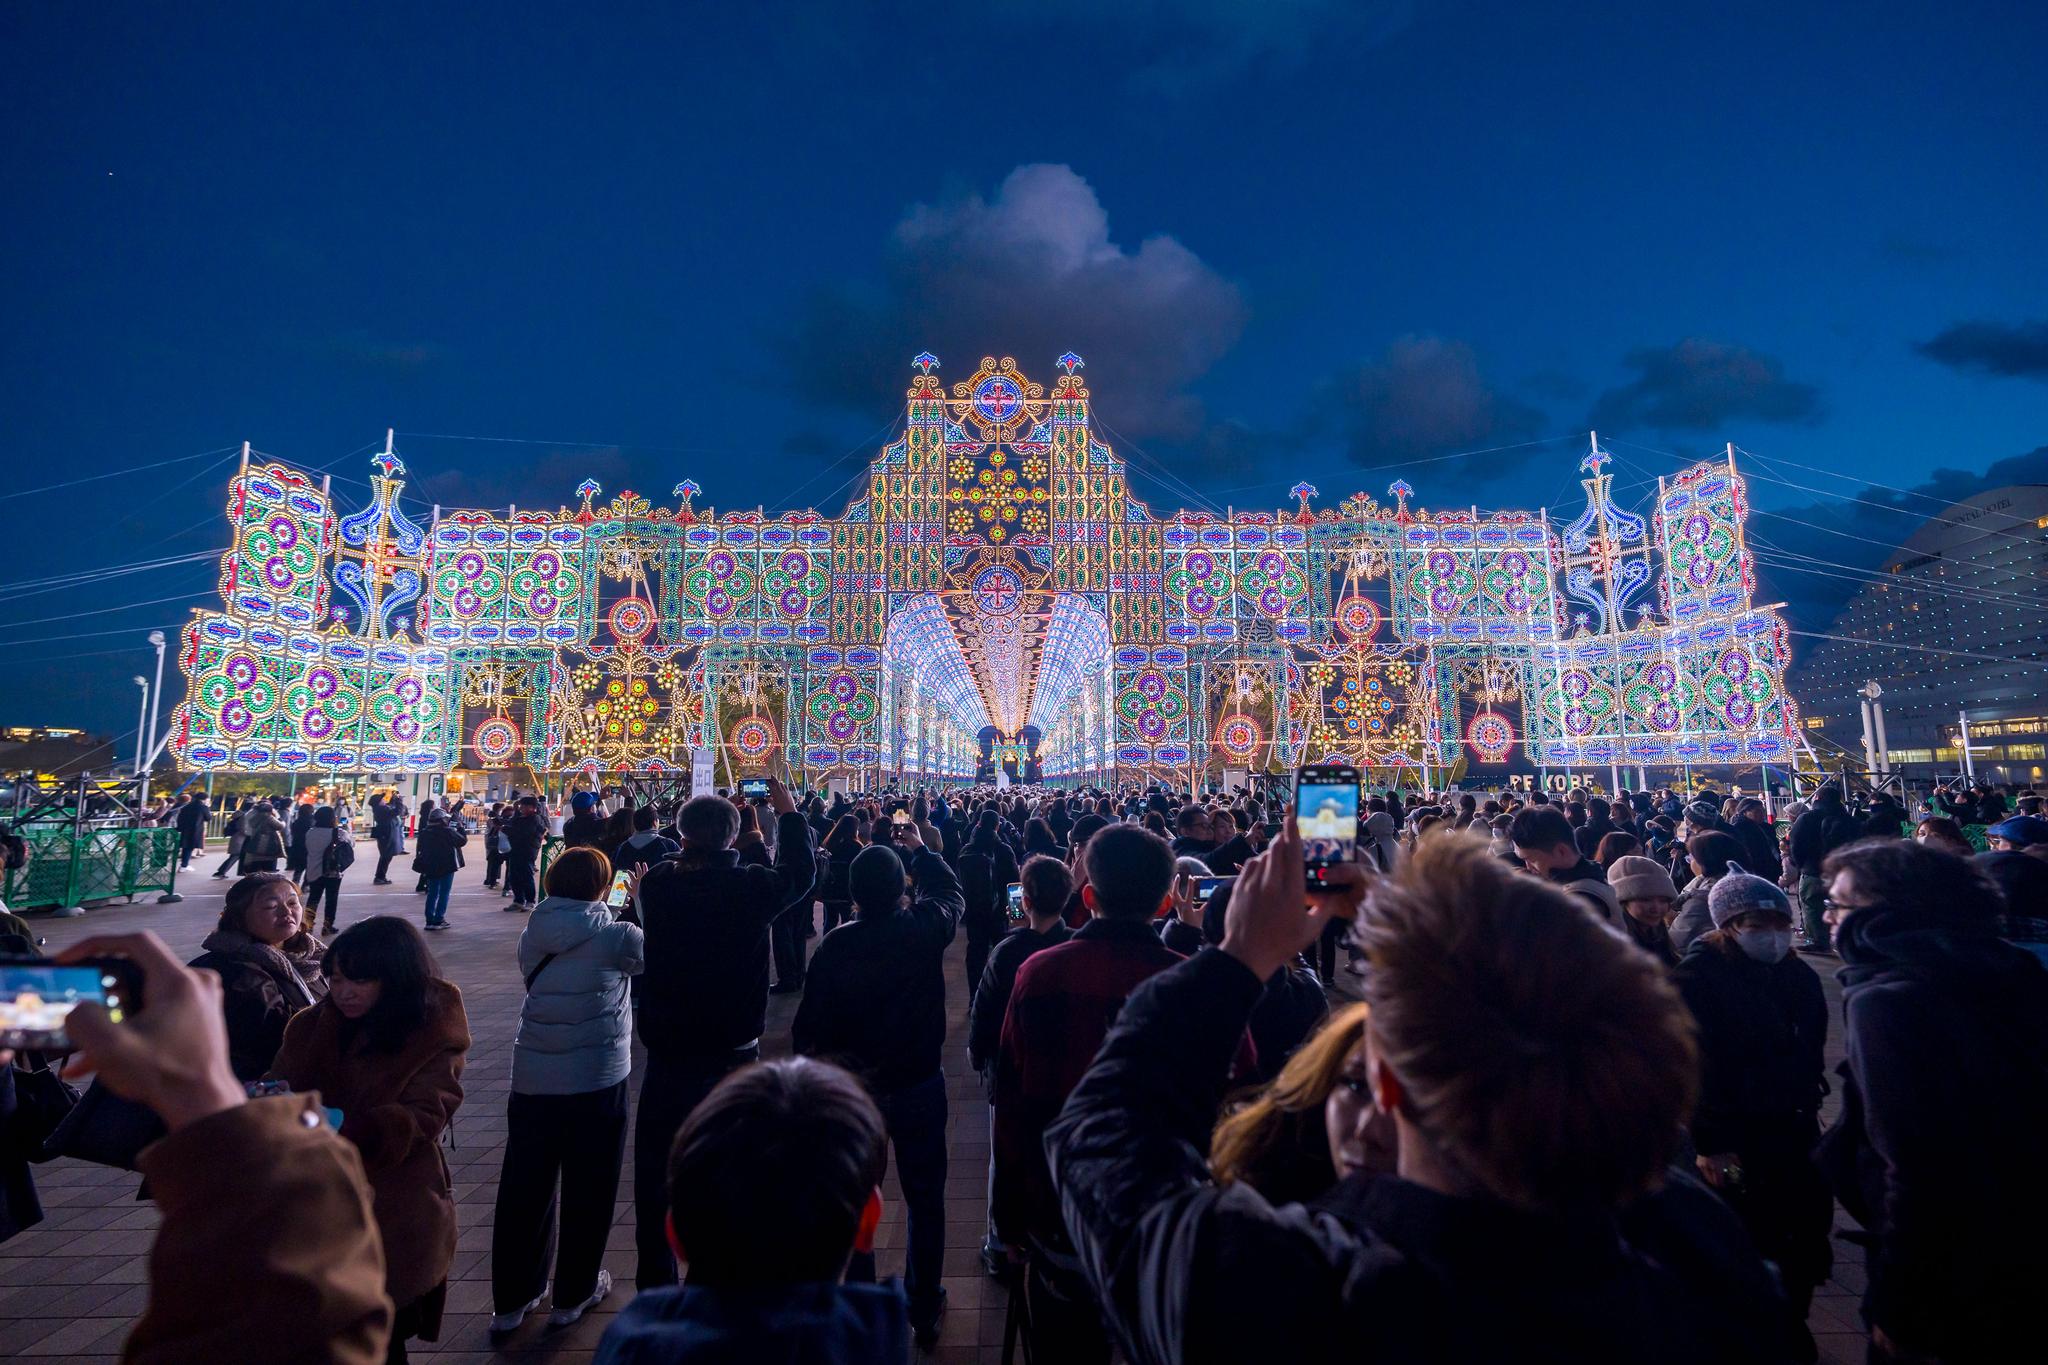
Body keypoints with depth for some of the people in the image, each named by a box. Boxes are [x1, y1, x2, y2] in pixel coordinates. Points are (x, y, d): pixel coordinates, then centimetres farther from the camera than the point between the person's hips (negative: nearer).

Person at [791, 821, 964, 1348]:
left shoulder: (836, 945, -19)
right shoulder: (926, 928, -17)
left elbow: (810, 1024, -14)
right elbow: (952, 894, 6)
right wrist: (921, 850, 18)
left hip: (852, 1088, 0)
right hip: (919, 1086, 1)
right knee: (925, 1201, 18)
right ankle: (924, 1310, 33)